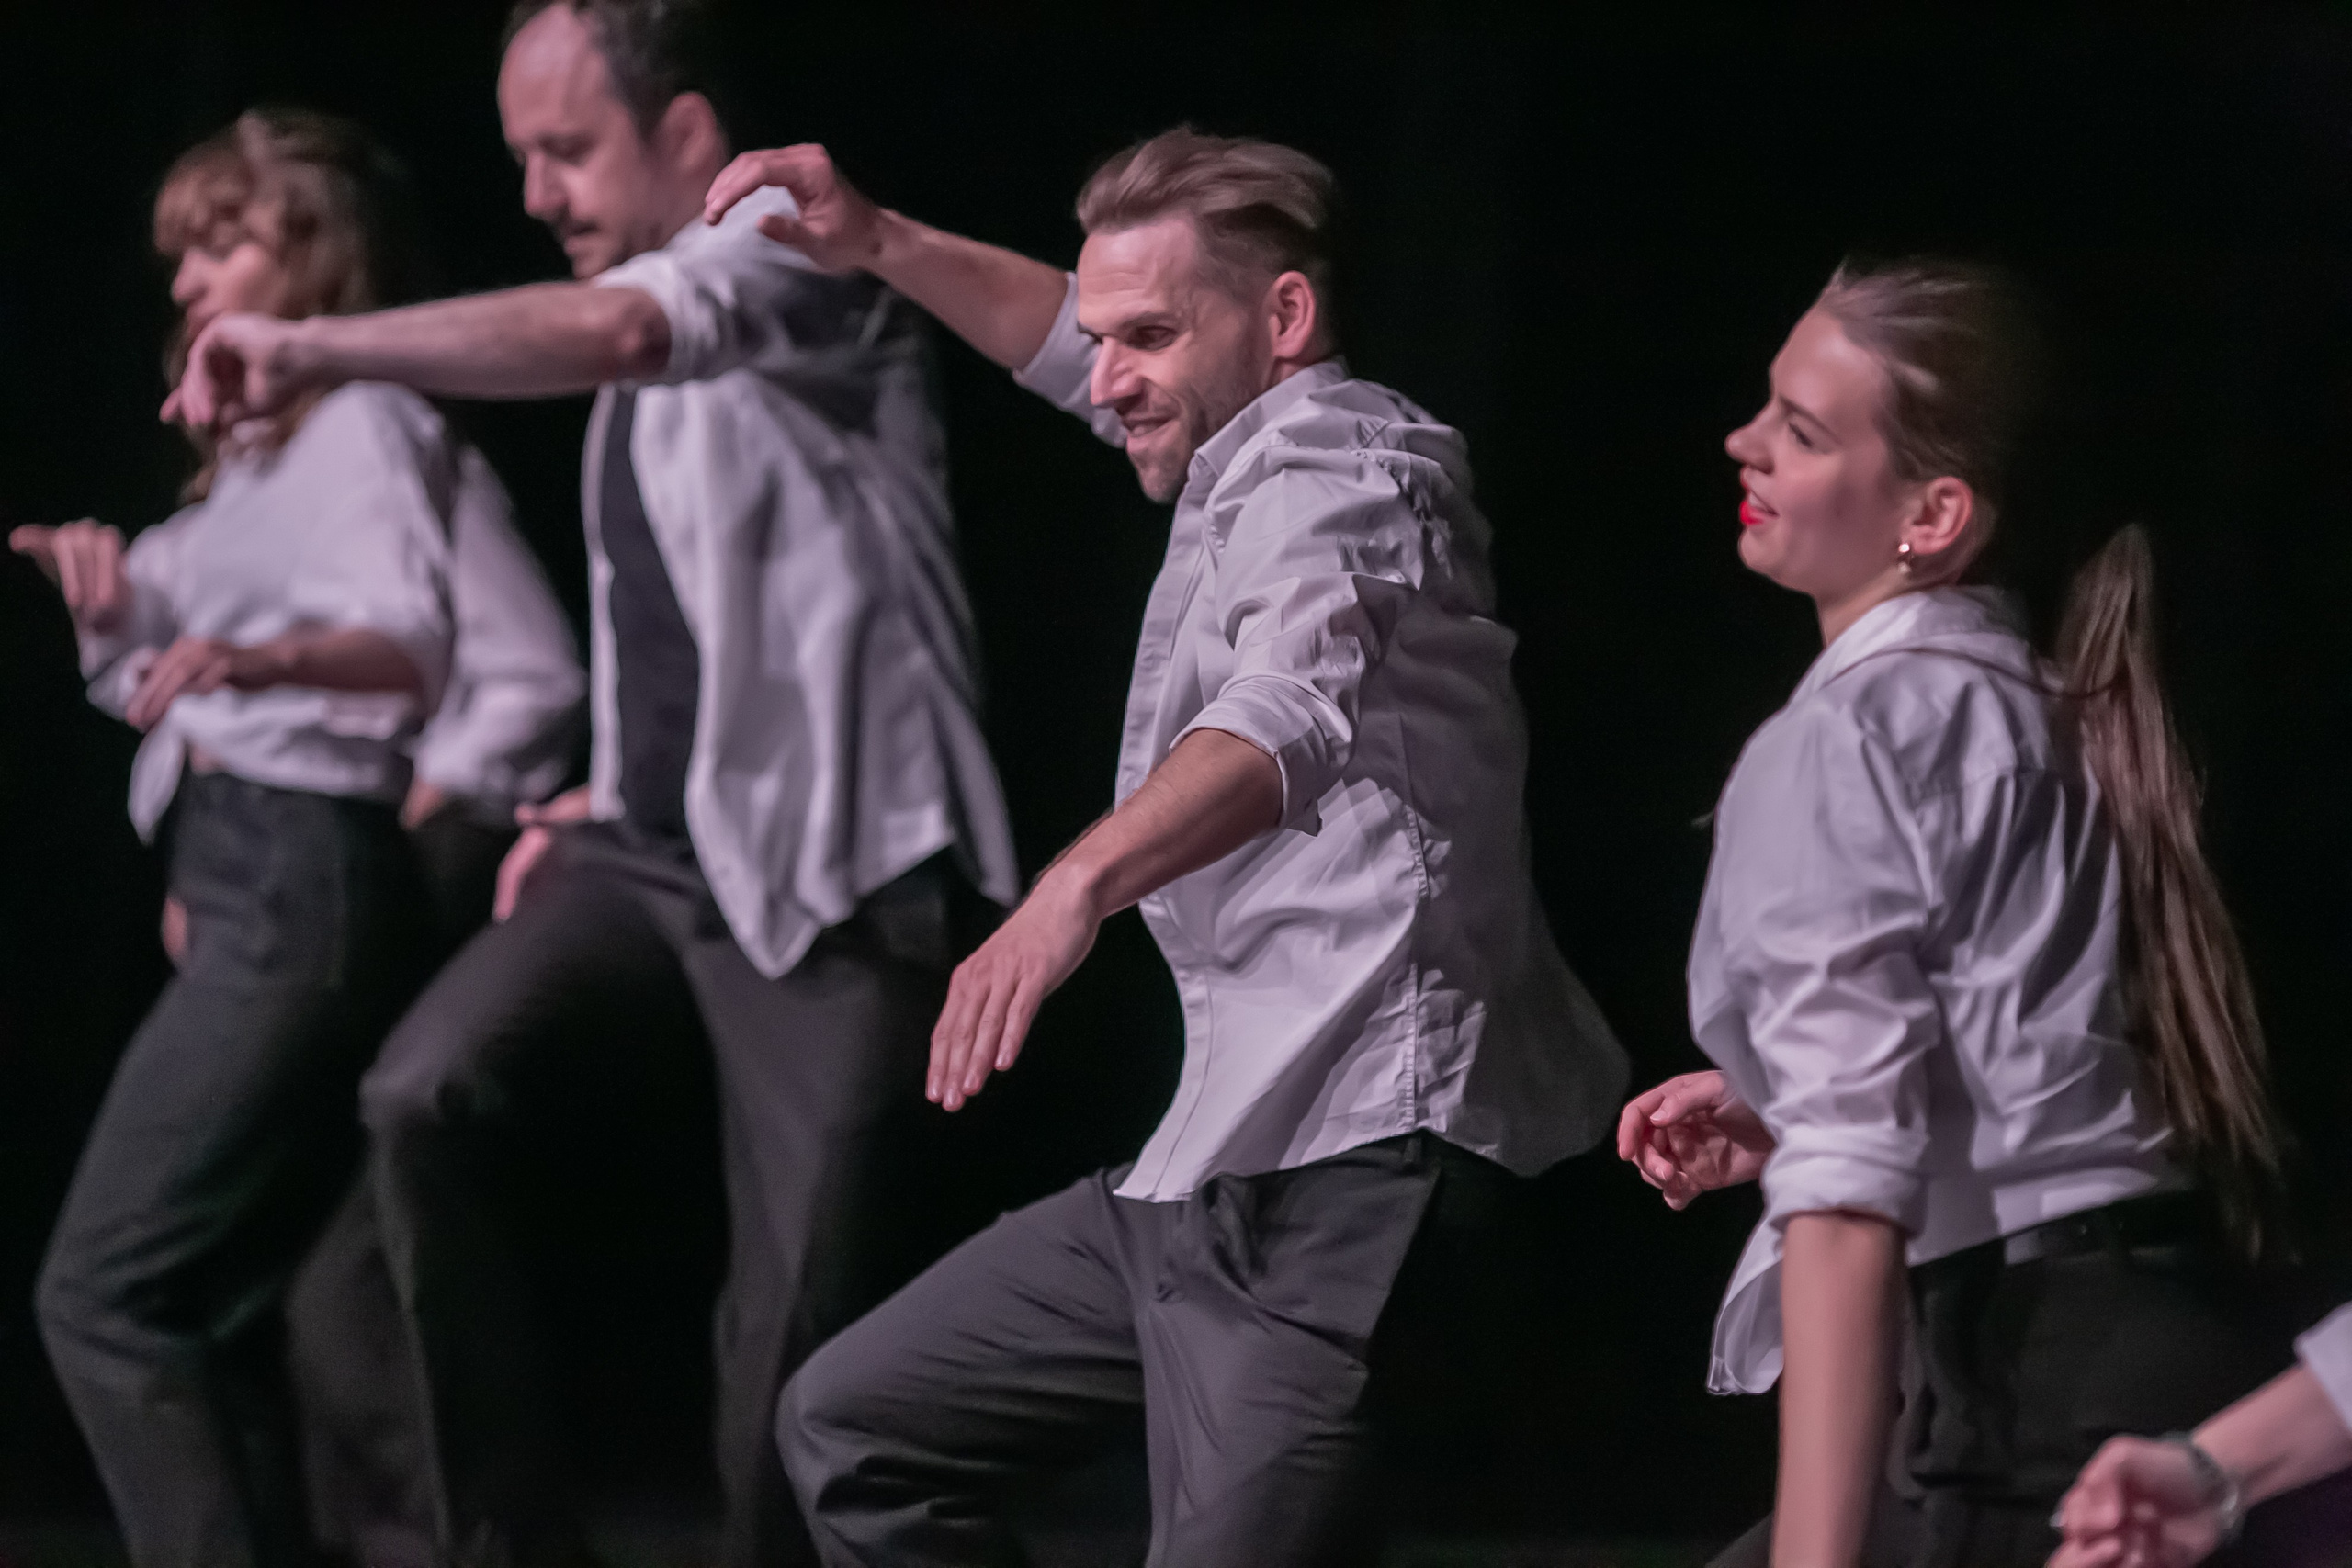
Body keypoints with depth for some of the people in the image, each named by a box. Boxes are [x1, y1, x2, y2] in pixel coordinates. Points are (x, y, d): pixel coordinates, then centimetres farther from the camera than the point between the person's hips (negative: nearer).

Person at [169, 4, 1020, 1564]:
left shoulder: (800, 245, -11)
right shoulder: (640, 332, 16)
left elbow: (618, 332, -34)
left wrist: (318, 350, -40)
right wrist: (610, 797, 14)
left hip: (825, 860, -8)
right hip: (658, 843, 8)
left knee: (798, 1314, -7)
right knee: (425, 1095, -15)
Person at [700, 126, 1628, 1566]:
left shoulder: (1328, 463, -12)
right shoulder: (1261, 452, 18)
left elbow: (1295, 708, -34)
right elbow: (1076, 349, 40)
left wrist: (1076, 888, -50)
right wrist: (879, 248, 25)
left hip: (1351, 1161, -11)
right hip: (1227, 1151, 11)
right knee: (856, 1424, 14)